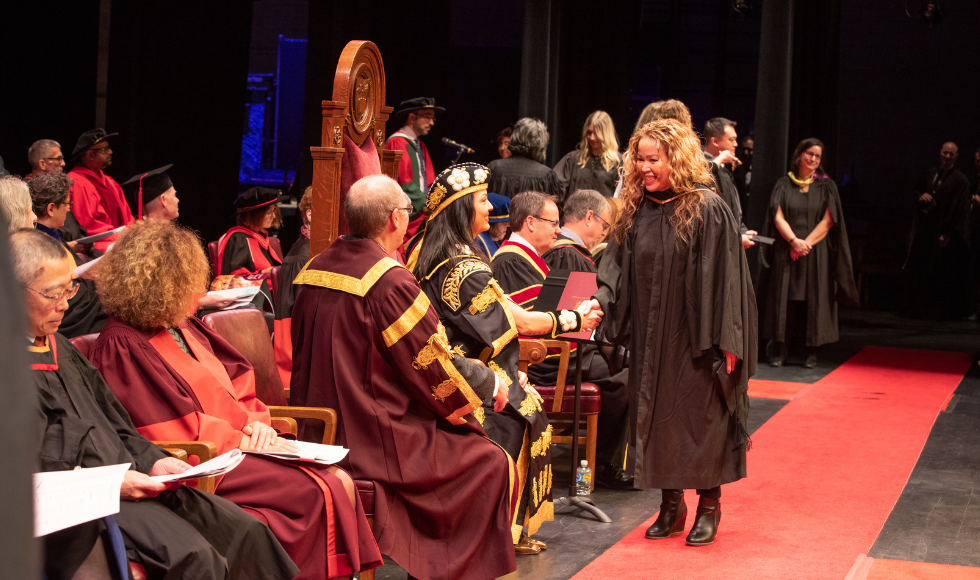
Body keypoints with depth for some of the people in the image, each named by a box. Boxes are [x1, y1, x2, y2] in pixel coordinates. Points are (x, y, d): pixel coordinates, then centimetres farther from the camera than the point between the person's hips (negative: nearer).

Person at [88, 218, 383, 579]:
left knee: (342, 483, -10)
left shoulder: (183, 327, 16)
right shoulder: (120, 346, -13)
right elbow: (173, 430, -17)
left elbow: (235, 382, 18)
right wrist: (240, 440, -13)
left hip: (238, 443, 9)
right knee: (318, 493, -22)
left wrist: (256, 421, -2)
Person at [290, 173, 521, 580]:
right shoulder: (390, 282, -21)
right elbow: (436, 364, -14)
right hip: (373, 442, -9)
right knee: (493, 465, 3)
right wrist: (490, 384, 5)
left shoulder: (315, 270, 4)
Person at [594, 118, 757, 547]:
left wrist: (726, 341, -14)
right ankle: (671, 504, 23)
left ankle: (709, 507, 18)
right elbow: (616, 270, 6)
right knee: (658, 416, 10)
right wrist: (600, 300, -14)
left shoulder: (708, 210, -11)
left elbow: (725, 278, -12)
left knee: (702, 415, 3)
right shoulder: (636, 212, 5)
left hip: (696, 338, -5)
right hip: (652, 340, 5)